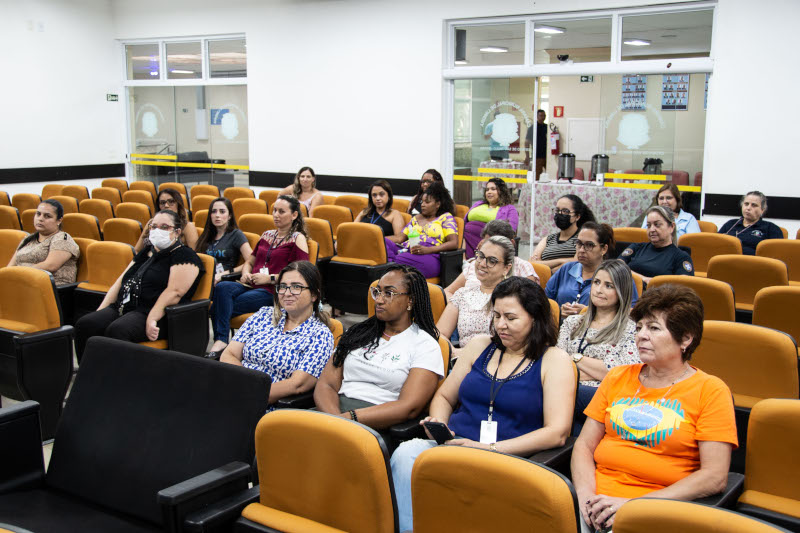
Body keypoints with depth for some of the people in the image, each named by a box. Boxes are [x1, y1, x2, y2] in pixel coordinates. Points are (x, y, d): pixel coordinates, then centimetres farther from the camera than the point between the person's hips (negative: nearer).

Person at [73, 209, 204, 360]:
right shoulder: (145, 253, 25)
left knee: (116, 330, -35)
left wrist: (151, 319, -26)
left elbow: (174, 292, -15)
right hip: (123, 308, 8)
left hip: (158, 315, -8)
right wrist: (100, 312, 10)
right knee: (84, 324, -17)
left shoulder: (184, 256, -1)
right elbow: (120, 282, 22)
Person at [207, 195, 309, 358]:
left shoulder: (298, 239, 3)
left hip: (273, 292, -6)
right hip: (251, 286, 6)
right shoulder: (267, 235, 25)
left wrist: (270, 278, -13)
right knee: (222, 287, -29)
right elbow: (250, 261, 33)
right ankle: (220, 341, -37)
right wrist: (246, 273, 8)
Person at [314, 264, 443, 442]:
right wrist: (335, 417, -11)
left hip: (374, 427, -5)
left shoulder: (425, 345, 6)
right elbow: (326, 384, 12)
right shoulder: (358, 333, 22)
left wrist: (350, 417, -17)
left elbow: (409, 407, -8)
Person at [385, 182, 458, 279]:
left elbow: (454, 243, -1)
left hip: (428, 255, -5)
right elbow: (400, 237, 21)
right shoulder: (416, 218, 30)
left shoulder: (446, 217, 13)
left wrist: (428, 250, -16)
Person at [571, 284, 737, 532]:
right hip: (597, 499, 3)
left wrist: (636, 504, -13)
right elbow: (584, 444, 14)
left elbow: (715, 477, -6)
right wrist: (586, 494, -6)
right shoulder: (617, 377, 16)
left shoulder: (710, 391, 3)